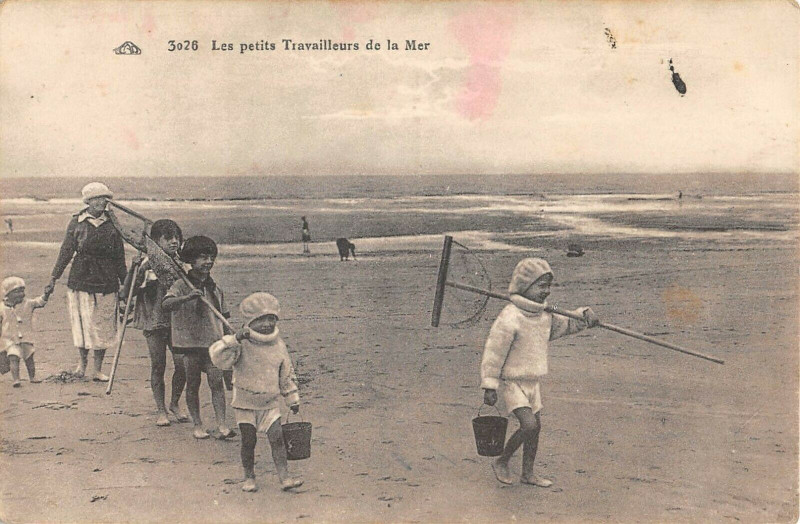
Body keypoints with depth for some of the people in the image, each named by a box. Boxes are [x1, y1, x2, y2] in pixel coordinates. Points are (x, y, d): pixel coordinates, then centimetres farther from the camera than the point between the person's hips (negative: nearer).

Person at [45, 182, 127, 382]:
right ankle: (82, 361, 26)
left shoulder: (112, 224, 4)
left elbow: (119, 258, 7)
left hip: (106, 282, 1)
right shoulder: (77, 223, 1)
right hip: (81, 279, -1)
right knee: (82, 323, 4)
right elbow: (66, 251, 5)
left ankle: (98, 369, 14)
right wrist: (54, 279, 3)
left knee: (102, 326, 3)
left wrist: (125, 283, 8)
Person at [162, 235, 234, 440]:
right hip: (189, 342, -3)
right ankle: (197, 425, 16)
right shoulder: (181, 286, -6)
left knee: (216, 381, -7)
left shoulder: (215, 289, 10)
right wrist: (187, 297, -40)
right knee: (192, 385, 5)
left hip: (213, 342, 3)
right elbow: (166, 305, -25)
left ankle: (222, 425, -9)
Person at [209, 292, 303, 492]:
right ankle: (249, 477, 21)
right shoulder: (242, 345, -12)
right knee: (248, 441, 4)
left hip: (270, 403, 3)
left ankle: (284, 477, -1)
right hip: (245, 403, -3)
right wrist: (235, 339, -39)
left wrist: (293, 399, 16)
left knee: (277, 438, -4)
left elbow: (287, 375, 13)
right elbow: (218, 356, -28)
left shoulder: (278, 346, 2)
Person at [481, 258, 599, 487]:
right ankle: (501, 462, 5)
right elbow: (493, 354, -19)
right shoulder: (509, 319, -22)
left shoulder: (545, 316, 3)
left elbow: (566, 324, 21)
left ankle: (528, 473, 30)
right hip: (511, 382, -8)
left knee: (536, 426, 13)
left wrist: (585, 314, 0)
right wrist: (489, 387, -17)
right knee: (529, 425, -17)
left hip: (532, 382, 8)